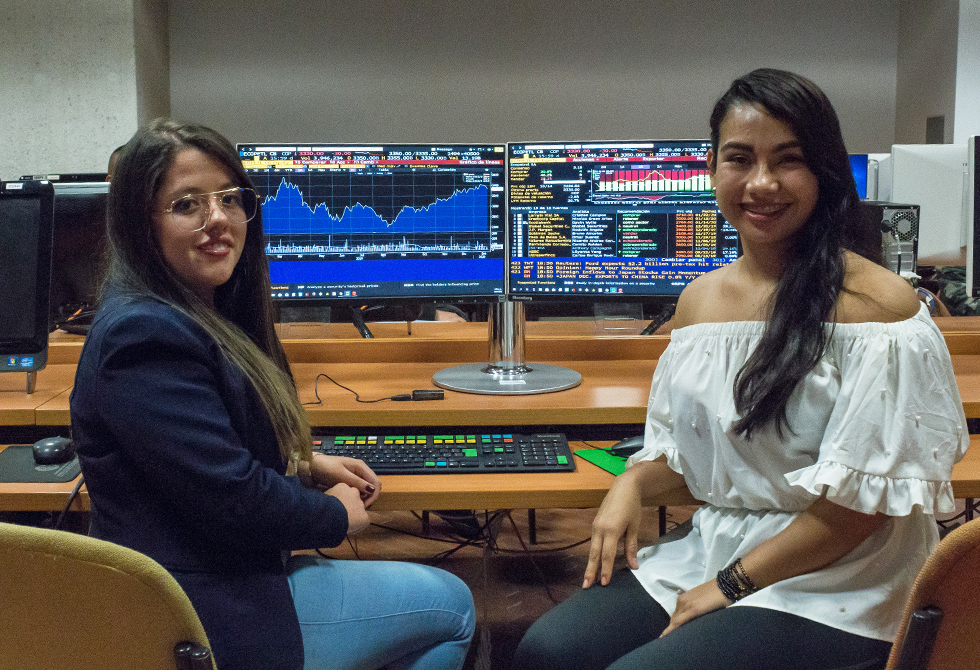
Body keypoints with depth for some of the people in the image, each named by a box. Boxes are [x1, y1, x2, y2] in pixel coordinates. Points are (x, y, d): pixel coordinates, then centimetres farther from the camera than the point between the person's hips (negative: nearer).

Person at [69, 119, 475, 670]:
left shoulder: (202, 315, 8)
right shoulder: (146, 337, -25)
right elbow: (230, 500, -26)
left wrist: (306, 464, 7)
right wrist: (336, 516, -9)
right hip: (209, 619, -10)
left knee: (446, 598, 21)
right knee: (451, 606, 3)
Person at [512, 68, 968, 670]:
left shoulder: (875, 303, -15)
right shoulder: (699, 298, 7)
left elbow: (865, 497, -16)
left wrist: (731, 585, -14)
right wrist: (632, 484, -5)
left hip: (833, 583, -6)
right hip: (712, 548, 6)